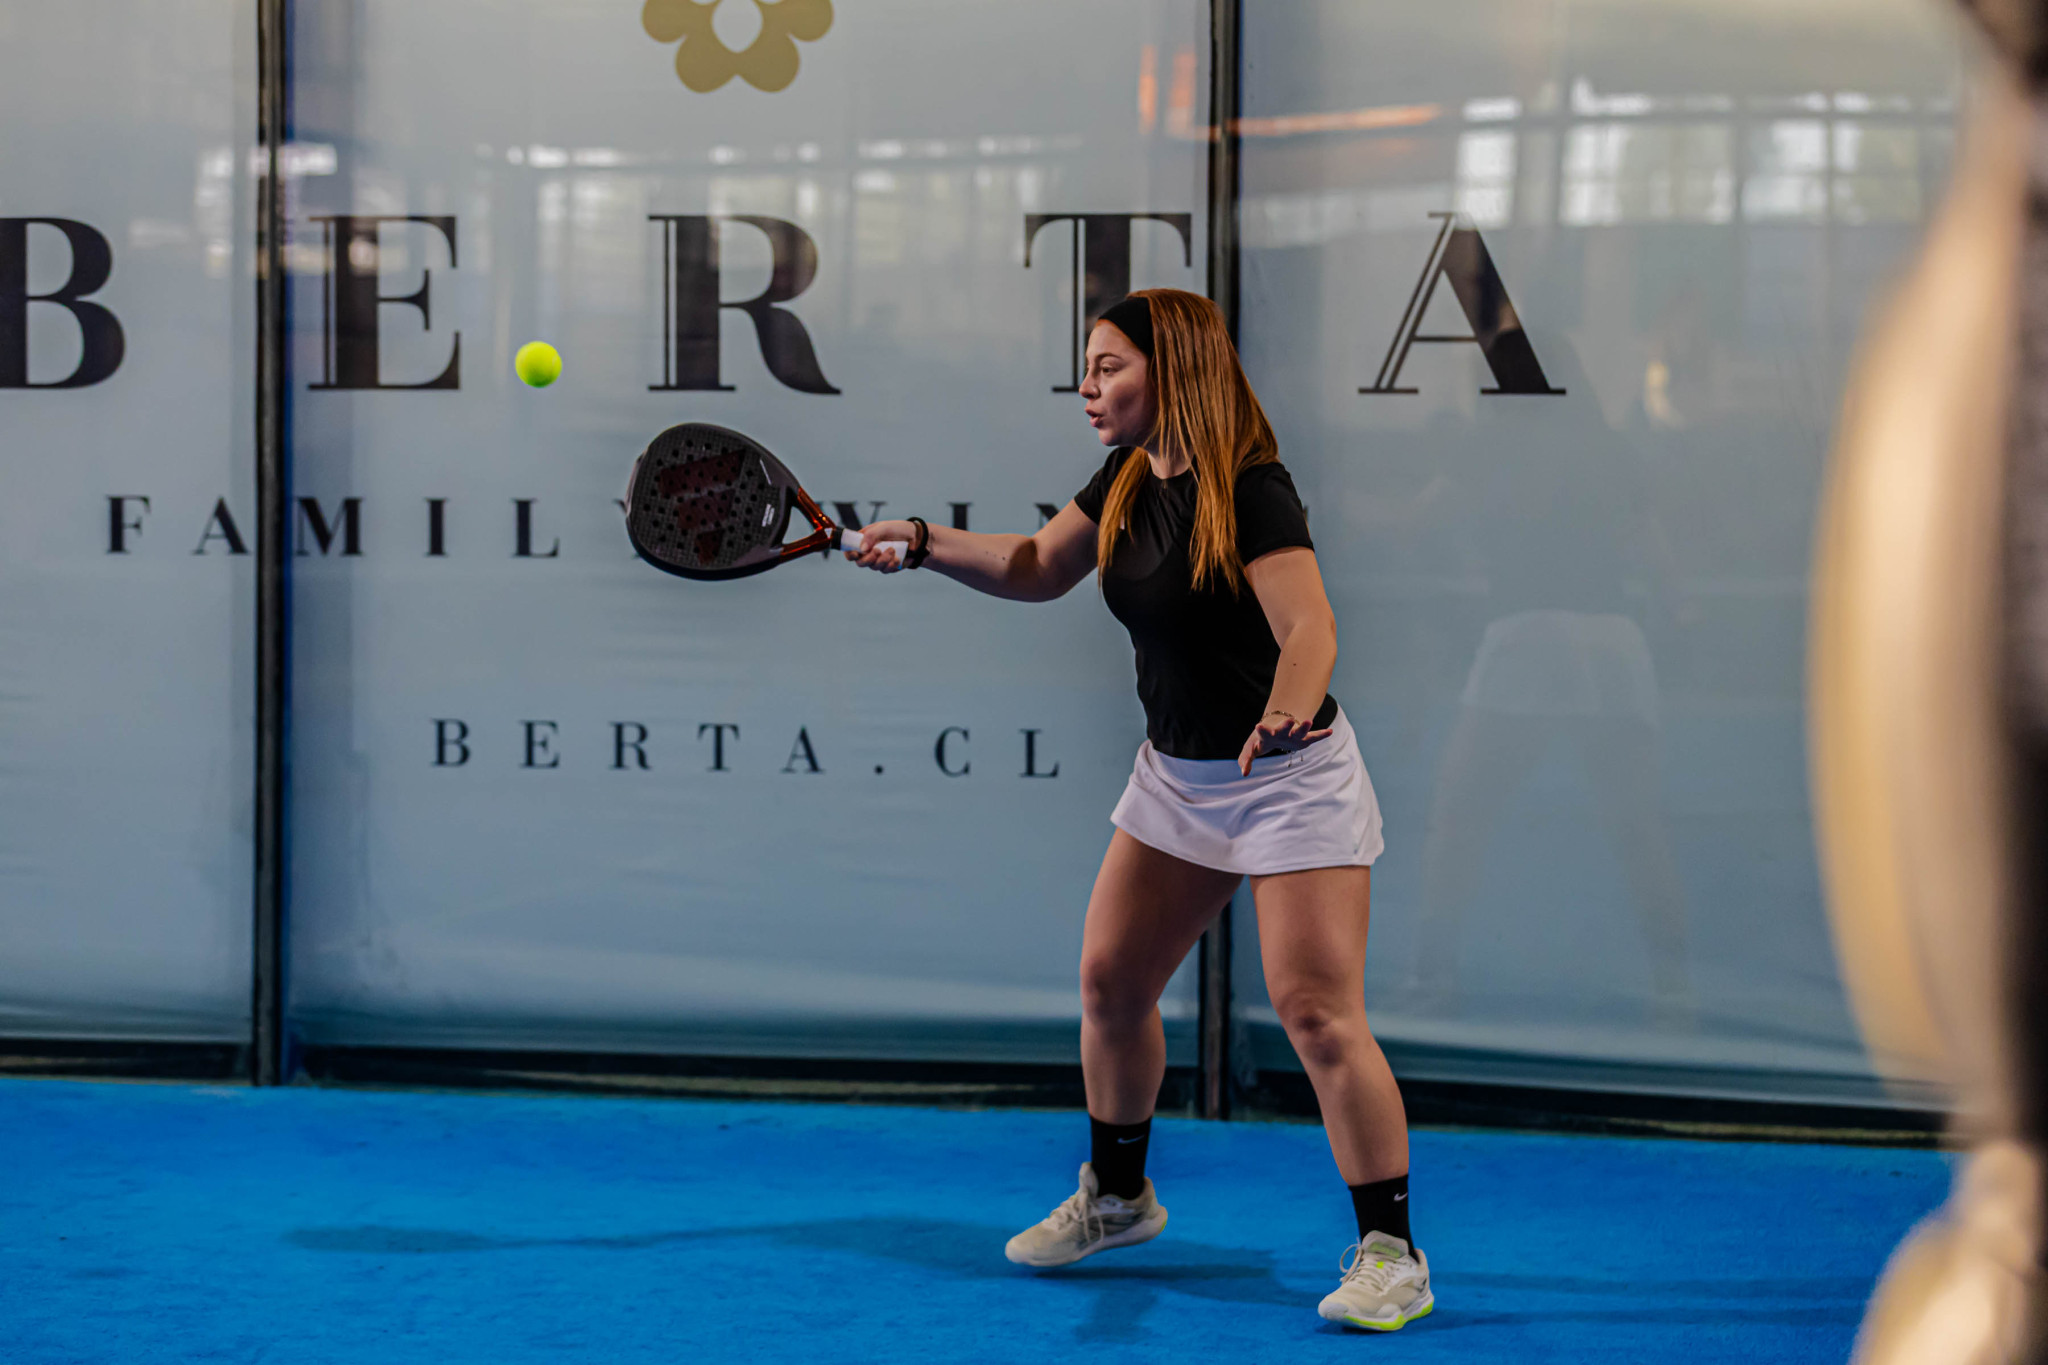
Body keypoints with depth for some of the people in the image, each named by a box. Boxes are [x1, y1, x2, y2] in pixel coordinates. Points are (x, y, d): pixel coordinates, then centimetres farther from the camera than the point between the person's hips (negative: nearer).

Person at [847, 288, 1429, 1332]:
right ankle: (1116, 1196, 32)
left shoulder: (1251, 492, -22)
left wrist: (1284, 714, -52)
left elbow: (1311, 632, -32)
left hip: (1290, 778, -8)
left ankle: (1389, 1253, -6)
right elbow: (1037, 570, 14)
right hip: (1177, 773, 8)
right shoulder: (1128, 476, 2)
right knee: (1109, 981, 11)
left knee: (1316, 1012, -15)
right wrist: (924, 542, 1)